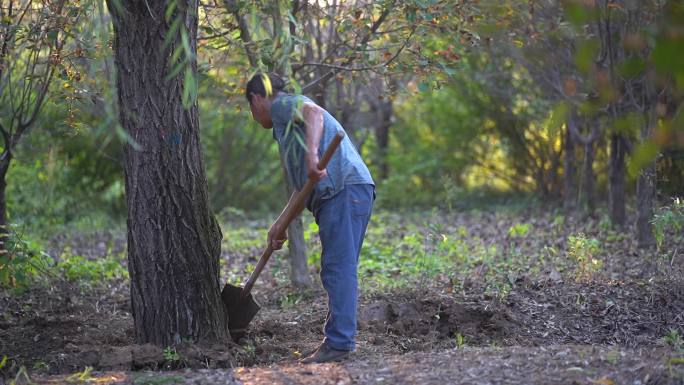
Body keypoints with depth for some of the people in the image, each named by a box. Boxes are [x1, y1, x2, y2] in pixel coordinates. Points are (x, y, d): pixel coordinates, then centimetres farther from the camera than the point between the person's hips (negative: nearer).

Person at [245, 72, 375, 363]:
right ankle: (337, 340, 14)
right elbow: (303, 184, 33)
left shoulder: (282, 104, 5)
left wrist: (312, 153, -31)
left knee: (339, 269, -13)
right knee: (337, 271, 12)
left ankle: (339, 343, -15)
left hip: (344, 189, -10)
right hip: (339, 193, 10)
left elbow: (314, 113, -19)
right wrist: (281, 224, 33)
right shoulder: (287, 122, 34)